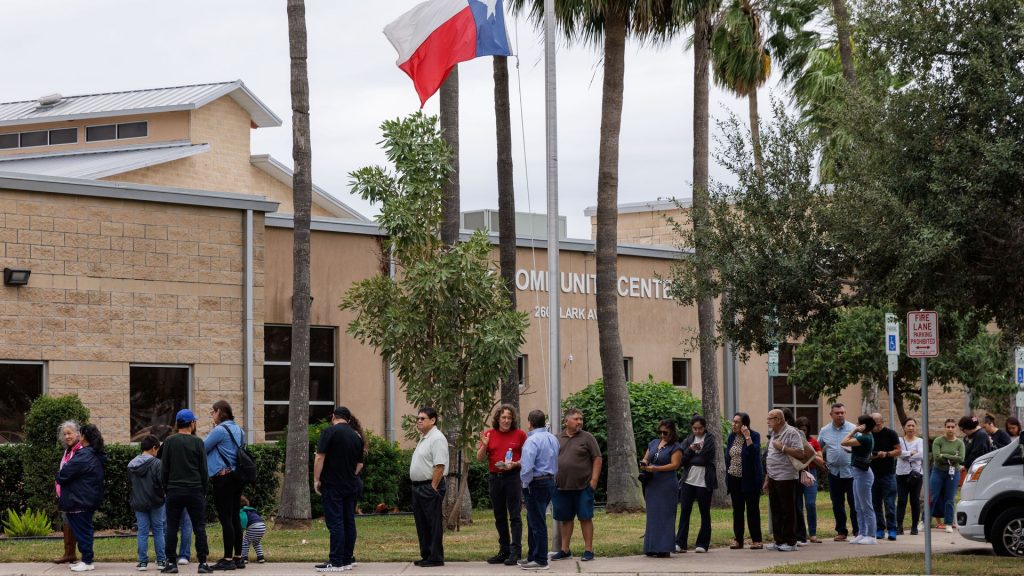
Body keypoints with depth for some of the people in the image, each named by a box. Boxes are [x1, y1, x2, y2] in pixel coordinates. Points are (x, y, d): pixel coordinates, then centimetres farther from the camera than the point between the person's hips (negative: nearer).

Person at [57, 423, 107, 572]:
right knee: (85, 530, 15)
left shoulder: (84, 455, -20)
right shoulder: (98, 456, 10)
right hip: (91, 499, 9)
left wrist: (59, 477, 3)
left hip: (79, 501, -9)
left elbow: (65, 473, -19)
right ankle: (86, 560, 19)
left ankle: (87, 562, -1)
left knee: (82, 530, -4)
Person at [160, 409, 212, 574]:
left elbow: (164, 469, 3)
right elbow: (204, 470, 1)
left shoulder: (169, 442, 2)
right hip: (195, 491, -1)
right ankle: (203, 563, -1)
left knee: (172, 528, 4)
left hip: (174, 491, 1)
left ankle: (171, 563, 2)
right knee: (199, 528, 2)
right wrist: (204, 490, 10)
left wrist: (165, 489, 11)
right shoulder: (197, 442, -2)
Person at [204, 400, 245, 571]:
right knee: (235, 518, 11)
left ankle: (228, 559, -7)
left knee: (225, 519, -7)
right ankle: (238, 557, 14)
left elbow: (202, 448, -8)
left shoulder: (219, 430, -13)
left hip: (223, 478, -8)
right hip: (236, 478, 8)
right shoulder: (238, 430, 13)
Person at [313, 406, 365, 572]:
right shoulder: (357, 436, 10)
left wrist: (316, 480, -7)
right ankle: (348, 560, 12)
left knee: (335, 523, -7)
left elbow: (320, 457, -13)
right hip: (351, 486, 6)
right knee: (349, 522, 10)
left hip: (332, 485, -6)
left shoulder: (330, 432, -9)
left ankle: (336, 562, -10)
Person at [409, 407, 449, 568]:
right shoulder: (424, 439, 17)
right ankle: (426, 556, 20)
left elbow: (439, 466, -21)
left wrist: (433, 488, -22)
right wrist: (418, 487, 16)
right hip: (418, 486, 10)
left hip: (430, 487, -10)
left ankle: (435, 558, -2)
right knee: (422, 524, 13)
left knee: (433, 523, -5)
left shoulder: (437, 439, -14)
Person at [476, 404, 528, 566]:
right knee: (500, 517, 10)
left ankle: (515, 552, -6)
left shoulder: (520, 434, -1)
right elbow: (480, 458, 6)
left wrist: (515, 464, -14)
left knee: (514, 516, -6)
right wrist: (484, 445, -13)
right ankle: (504, 551, 18)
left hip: (513, 478, -4)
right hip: (495, 478, 4)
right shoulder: (489, 434, 6)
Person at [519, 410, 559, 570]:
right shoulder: (552, 438, 10)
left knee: (537, 522, -2)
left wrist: (525, 483, -10)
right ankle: (532, 556, 22)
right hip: (550, 480, 9)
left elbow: (527, 466, -25)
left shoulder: (532, 440, -17)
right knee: (534, 521, 17)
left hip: (536, 483, -9)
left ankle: (540, 560, 2)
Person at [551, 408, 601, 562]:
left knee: (585, 518, -1)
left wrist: (594, 480, -11)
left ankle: (588, 550, 4)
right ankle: (565, 550, 19)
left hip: (583, 486, -4)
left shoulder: (587, 438, -1)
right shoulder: (557, 439, 10)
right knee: (565, 518, 10)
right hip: (561, 486, 4)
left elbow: (597, 459, -3)